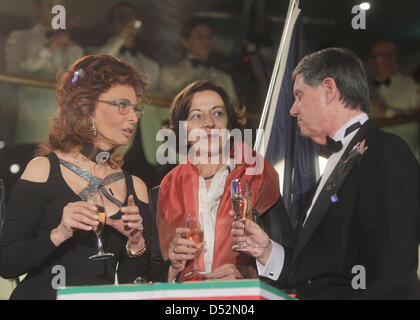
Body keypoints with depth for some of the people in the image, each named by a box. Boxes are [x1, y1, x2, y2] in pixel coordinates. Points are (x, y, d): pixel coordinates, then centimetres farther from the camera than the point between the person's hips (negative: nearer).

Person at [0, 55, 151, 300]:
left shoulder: (135, 187, 11)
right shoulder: (44, 170, 2)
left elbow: (134, 284, 10)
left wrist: (136, 243, -5)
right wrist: (58, 235, -15)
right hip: (44, 293, -3)